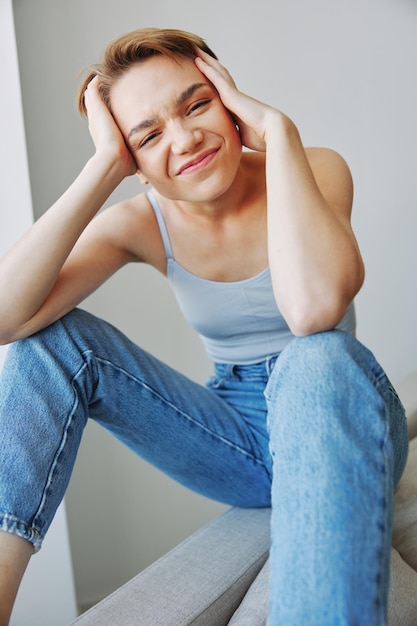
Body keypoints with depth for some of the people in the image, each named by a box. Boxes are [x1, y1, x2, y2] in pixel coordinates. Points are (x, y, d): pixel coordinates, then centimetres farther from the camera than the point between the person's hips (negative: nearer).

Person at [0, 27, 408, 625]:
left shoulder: (314, 170, -12)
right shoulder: (143, 223, -5)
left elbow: (313, 308, -36)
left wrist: (278, 130, -26)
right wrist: (104, 167, -22)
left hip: (336, 418, -2)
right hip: (238, 438, 3)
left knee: (320, 357, -39)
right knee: (54, 337, -13)